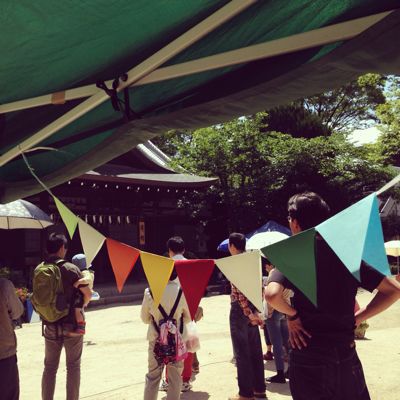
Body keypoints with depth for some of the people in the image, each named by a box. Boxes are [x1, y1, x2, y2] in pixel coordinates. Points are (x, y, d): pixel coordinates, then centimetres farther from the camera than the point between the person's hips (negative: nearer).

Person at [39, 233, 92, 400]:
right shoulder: (70, 268, -13)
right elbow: (87, 293, -13)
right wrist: (82, 304, 6)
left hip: (50, 325, 4)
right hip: (71, 325, -3)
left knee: (50, 367, 14)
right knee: (73, 366, 9)